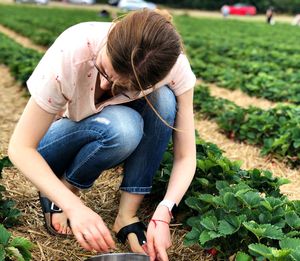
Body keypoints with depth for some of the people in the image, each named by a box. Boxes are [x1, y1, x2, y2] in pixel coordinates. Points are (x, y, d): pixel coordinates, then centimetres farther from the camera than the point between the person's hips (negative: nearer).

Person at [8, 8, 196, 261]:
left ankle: (127, 215, -20)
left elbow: (186, 155, -22)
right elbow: (20, 147, -29)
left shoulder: (172, 65, -29)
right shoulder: (71, 54, -35)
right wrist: (73, 206, -41)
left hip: (122, 144, 3)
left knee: (163, 99, -30)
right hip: (66, 138, -2)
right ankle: (63, 190, -7)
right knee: (120, 127, -37)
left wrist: (163, 213, -39)